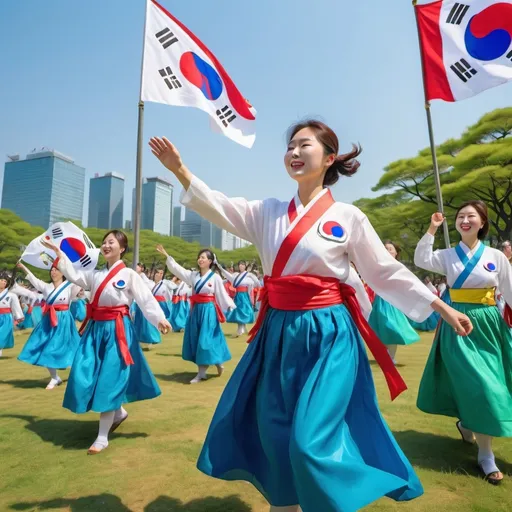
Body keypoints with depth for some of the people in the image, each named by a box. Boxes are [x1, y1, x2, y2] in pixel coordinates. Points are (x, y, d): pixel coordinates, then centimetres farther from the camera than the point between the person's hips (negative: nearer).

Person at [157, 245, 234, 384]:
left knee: (205, 340, -5)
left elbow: (222, 294, -2)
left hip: (208, 311, -5)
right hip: (196, 310, 5)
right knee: (195, 340, 9)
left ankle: (202, 372, 6)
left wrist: (231, 306, -7)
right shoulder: (193, 274, 7)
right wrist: (166, 255, -2)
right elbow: (177, 269, 4)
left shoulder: (215, 277, -5)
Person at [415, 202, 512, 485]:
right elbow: (421, 261, -16)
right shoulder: (448, 255, 0)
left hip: (488, 325, 2)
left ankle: (465, 422, 41)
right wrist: (431, 230, -18)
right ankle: (485, 454, 8)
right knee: (477, 386, -7)